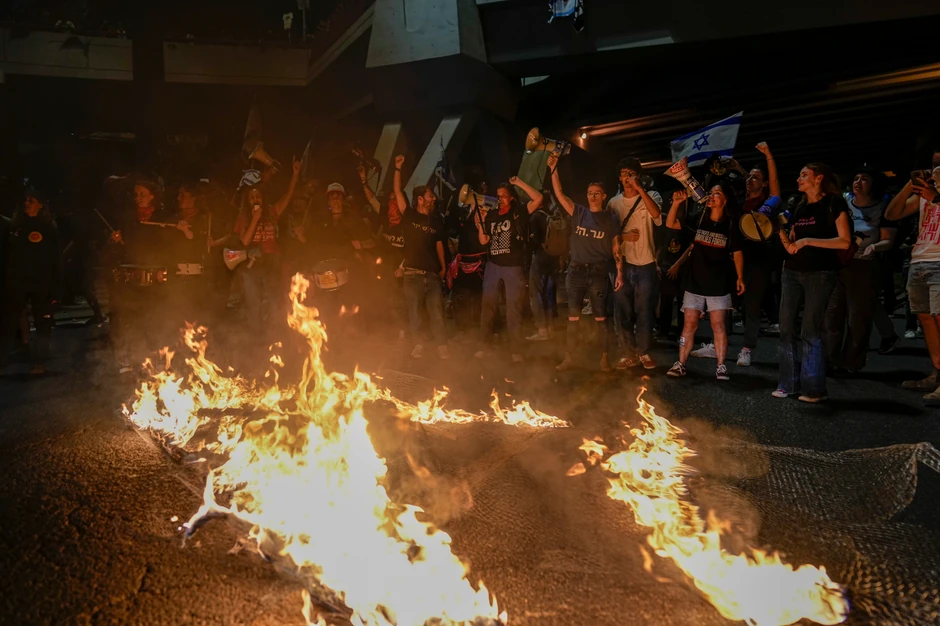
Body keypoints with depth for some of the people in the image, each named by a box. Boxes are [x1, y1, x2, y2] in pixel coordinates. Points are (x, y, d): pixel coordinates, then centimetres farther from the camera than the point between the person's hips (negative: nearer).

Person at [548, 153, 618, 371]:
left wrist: (619, 272, -7)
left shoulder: (611, 219, 3)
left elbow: (616, 249, 2)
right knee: (573, 317, 4)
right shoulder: (578, 212, 8)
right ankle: (569, 358, 11)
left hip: (598, 273, -2)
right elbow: (559, 194, 0)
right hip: (576, 271, 2)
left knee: (600, 317, 2)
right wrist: (554, 169, -9)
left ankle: (604, 358, 11)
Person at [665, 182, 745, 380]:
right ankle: (681, 364, 7)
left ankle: (721, 366, 5)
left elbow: (737, 253, 5)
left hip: (719, 285, -2)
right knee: (689, 324, 3)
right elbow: (670, 224, 0)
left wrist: (739, 277, 0)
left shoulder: (731, 225, -1)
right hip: (695, 283, 2)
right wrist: (676, 203, -13)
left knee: (718, 325, -1)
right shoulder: (698, 220, 2)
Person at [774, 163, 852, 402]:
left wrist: (808, 241, -16)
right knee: (786, 328, 3)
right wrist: (781, 232, -3)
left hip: (820, 272, -6)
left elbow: (844, 241, -12)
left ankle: (814, 388, 0)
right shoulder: (800, 208, 15)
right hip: (793, 271, 7)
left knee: (810, 332, -7)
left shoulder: (833, 203, -4)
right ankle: (789, 383, 10)